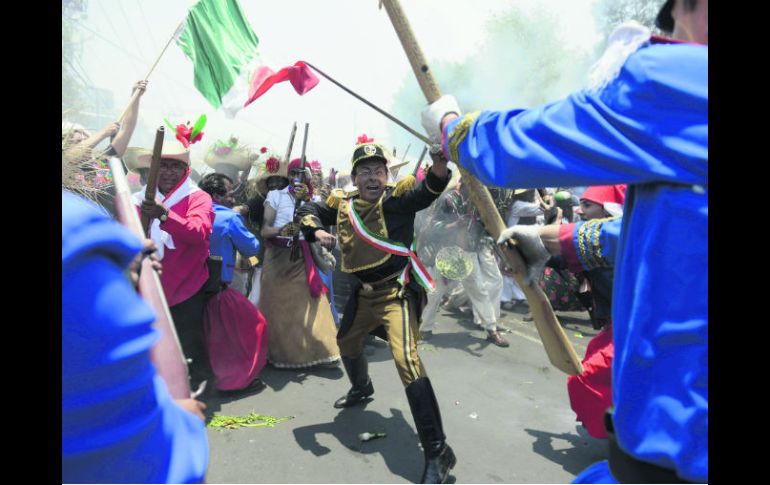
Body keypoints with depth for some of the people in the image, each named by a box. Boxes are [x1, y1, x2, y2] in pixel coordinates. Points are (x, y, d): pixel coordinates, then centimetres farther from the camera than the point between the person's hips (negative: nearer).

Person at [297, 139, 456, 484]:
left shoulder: (397, 197, -13)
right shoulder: (342, 203, 3)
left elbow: (430, 187, -31)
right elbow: (307, 211, 14)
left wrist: (440, 160, -53)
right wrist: (317, 231, -9)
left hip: (396, 291, -7)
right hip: (364, 293, 8)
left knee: (406, 358, -25)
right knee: (347, 343, 28)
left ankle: (438, 453, -17)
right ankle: (362, 389, 62)